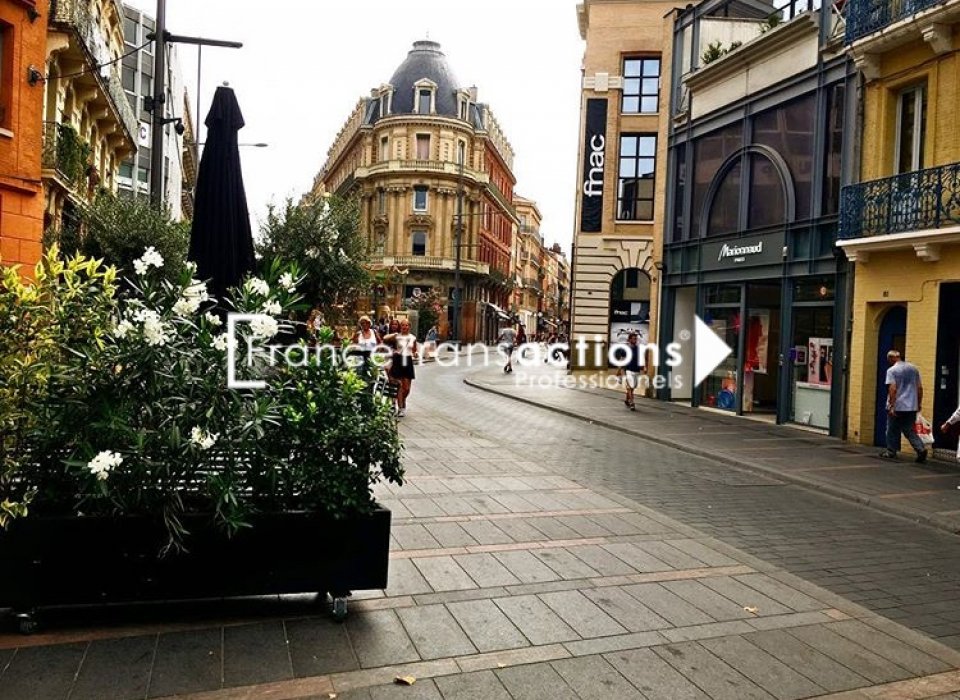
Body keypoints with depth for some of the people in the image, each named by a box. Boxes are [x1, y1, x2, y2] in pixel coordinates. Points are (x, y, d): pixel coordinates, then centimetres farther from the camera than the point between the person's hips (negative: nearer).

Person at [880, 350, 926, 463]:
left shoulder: (892, 370, -9)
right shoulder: (913, 369, 9)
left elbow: (893, 389, -17)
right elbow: (920, 388, 10)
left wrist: (891, 406, -16)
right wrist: (919, 404, 17)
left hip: (896, 407, -5)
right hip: (912, 407, 5)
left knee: (892, 431, 8)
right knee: (910, 431, 9)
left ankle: (891, 452, 15)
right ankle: (921, 449, -10)